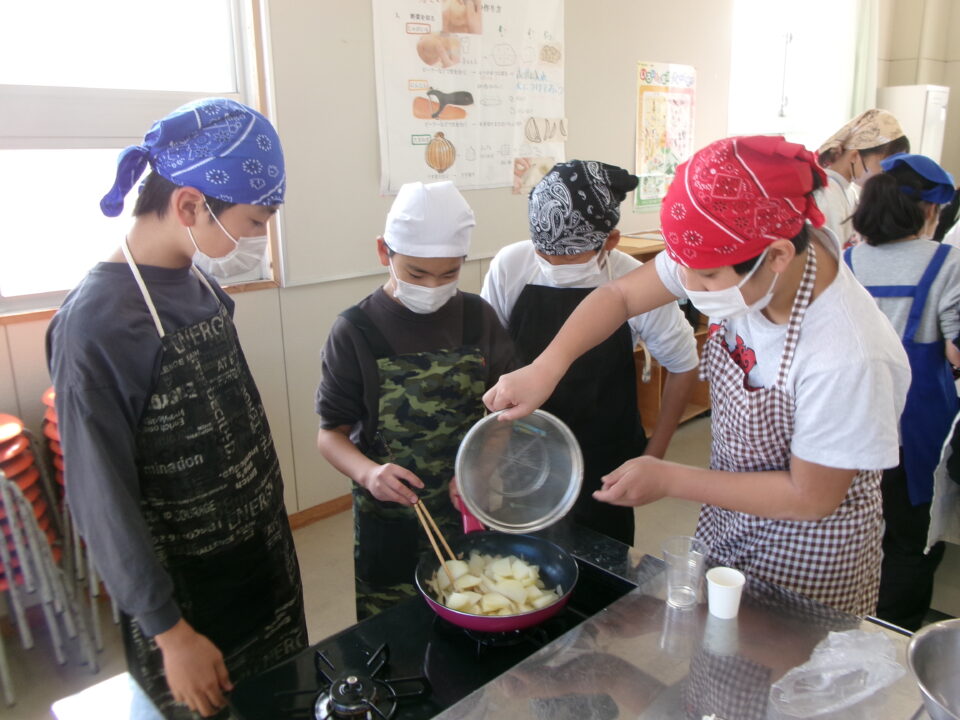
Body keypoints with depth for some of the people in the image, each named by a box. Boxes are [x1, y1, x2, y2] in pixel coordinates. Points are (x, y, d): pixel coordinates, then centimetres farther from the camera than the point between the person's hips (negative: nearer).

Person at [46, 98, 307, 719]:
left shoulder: (203, 286, -2)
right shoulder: (96, 323, -23)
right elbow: (103, 501, -20)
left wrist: (271, 525, 11)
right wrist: (170, 632, -16)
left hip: (267, 556, 7)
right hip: (189, 592, -7)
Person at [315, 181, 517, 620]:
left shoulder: (478, 317, -3)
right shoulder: (355, 332, -12)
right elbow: (331, 434, -8)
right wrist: (367, 473, -28)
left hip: (472, 515, 3)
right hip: (390, 527, -2)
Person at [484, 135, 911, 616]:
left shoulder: (848, 357, -36)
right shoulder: (739, 259, -21)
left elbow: (811, 497, -22)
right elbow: (619, 295, -11)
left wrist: (669, 480, -20)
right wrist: (545, 368, -24)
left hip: (807, 553, -5)